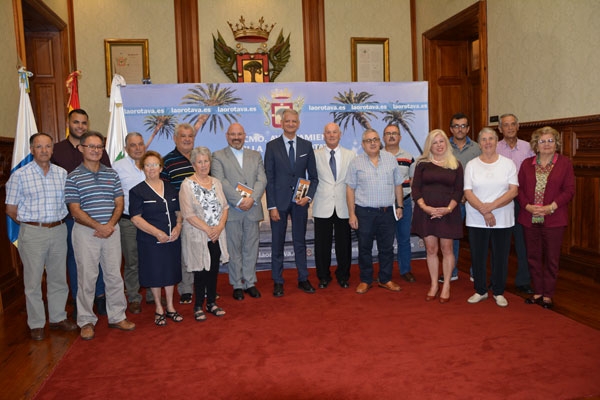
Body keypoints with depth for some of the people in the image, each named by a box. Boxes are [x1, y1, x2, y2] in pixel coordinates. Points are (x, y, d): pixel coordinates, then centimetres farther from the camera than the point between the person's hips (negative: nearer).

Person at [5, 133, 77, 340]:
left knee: (58, 277, 13)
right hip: (32, 233, -3)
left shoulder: (62, 173, 5)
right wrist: (30, 223, 1)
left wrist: (57, 223, 4)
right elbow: (11, 209, -2)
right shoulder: (20, 175, -4)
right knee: (33, 280, 5)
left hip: (59, 231, 3)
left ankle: (58, 317, 28)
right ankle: (36, 324, 18)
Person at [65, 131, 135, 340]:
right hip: (85, 231, -3)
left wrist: (110, 225, -10)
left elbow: (119, 203, 6)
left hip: (111, 230, 3)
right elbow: (75, 210, -7)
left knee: (114, 275, 9)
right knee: (87, 277, 4)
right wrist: (98, 226, -16)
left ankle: (117, 316, 21)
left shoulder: (112, 174, 8)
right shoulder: (73, 177, -2)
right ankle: (86, 321, 18)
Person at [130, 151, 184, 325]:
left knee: (171, 272, 12)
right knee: (155, 274, 5)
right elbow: (136, 218, -11)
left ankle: (170, 307, 27)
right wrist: (157, 233, -19)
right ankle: (159, 308, 23)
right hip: (150, 241, -4)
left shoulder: (170, 189, 10)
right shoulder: (137, 191, -4)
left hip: (172, 239, 4)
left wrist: (178, 226, -6)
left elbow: (179, 211, 14)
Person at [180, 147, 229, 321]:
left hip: (217, 235, 5)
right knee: (200, 271, 3)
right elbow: (188, 214, -14)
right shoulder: (187, 185, -8)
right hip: (197, 236, -5)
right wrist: (208, 229, -16)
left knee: (214, 269, 11)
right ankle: (198, 306, 18)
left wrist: (220, 226, -9)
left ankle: (212, 303, 26)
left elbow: (225, 207, 8)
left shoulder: (216, 182, 8)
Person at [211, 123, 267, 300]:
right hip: (231, 210, -3)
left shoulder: (255, 155, 14)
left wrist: (252, 198, -13)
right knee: (234, 249, 4)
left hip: (252, 209, 3)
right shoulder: (218, 156, 3)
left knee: (251, 248, 9)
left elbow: (261, 179, 3)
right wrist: (238, 201, -17)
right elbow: (220, 182, -9)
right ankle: (237, 285, 16)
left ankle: (250, 282, 21)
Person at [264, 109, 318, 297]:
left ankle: (303, 279, 23)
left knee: (300, 242, 12)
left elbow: (313, 176, 8)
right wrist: (271, 206, -10)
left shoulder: (307, 146, 5)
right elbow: (269, 178, -4)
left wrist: (308, 196, -8)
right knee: (277, 243, 6)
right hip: (279, 201, -2)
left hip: (300, 202, 2)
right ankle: (277, 281, 18)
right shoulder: (272, 146, -1)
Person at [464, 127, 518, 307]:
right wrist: (484, 211, -15)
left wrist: (492, 206, -17)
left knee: (501, 256, 6)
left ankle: (498, 292, 22)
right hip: (477, 220, 0)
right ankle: (480, 291, 22)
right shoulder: (471, 165, 4)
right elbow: (468, 193, -3)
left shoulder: (508, 163, 3)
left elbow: (513, 191, -5)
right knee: (478, 256, 6)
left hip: (502, 219, 0)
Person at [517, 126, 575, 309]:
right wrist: (527, 206, -11)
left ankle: (548, 295, 16)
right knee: (533, 257, 9)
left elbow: (569, 190, -3)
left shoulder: (565, 163, 2)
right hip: (530, 218, 3)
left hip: (554, 219, -2)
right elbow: (519, 188, 6)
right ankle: (538, 292, 22)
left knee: (551, 258, 4)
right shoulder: (527, 164, 9)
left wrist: (551, 207, -15)